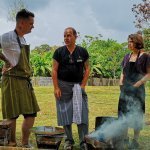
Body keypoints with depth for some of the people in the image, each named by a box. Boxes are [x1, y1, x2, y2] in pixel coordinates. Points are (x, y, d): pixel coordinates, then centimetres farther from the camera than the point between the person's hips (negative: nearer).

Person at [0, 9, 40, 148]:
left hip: (26, 81, 8)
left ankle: (25, 144, 19)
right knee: (12, 115, -1)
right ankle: (12, 145, 11)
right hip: (13, 80, -8)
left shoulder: (23, 39, 12)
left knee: (31, 113, 8)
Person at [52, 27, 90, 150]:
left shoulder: (82, 52, 4)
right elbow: (54, 70, -1)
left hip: (78, 85, 0)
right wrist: (56, 88, -8)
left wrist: (82, 85, -4)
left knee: (82, 112, -6)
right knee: (65, 113, 4)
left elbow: (87, 69, 5)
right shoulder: (59, 52, 1)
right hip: (63, 85, 0)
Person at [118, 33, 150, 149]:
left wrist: (137, 84, -19)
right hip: (125, 89, 6)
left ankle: (135, 141, 12)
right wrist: (121, 82, 3)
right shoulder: (127, 57, 11)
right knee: (123, 113, 9)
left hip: (137, 90, -6)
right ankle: (125, 138, 21)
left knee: (137, 114, 2)